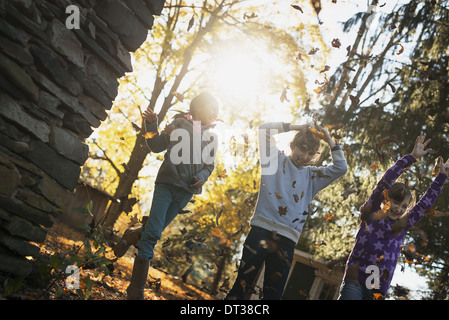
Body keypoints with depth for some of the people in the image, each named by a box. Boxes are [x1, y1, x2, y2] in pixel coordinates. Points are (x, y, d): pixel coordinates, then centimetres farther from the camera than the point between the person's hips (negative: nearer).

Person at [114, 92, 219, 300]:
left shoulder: (211, 136, 10)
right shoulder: (179, 124, 3)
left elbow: (209, 165, 16)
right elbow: (157, 146, 5)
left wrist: (201, 177, -3)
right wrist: (152, 126, -9)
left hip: (185, 191, 4)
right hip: (167, 183, -3)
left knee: (154, 230, 9)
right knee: (153, 232, -11)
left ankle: (132, 236, 43)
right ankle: (136, 289, -8)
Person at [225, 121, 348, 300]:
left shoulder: (312, 176, 21)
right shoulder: (276, 159, 11)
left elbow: (341, 168, 16)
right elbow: (264, 130, 4)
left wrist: (330, 142, 14)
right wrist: (294, 127, 7)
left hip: (287, 239, 4)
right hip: (262, 229, -4)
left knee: (273, 293, 4)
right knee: (242, 283, -5)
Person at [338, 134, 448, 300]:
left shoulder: (403, 225, 16)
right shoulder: (371, 214, 5)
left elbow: (426, 203, 20)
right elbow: (385, 182, -1)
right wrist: (411, 158, -2)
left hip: (378, 289, 4)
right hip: (355, 281, -4)